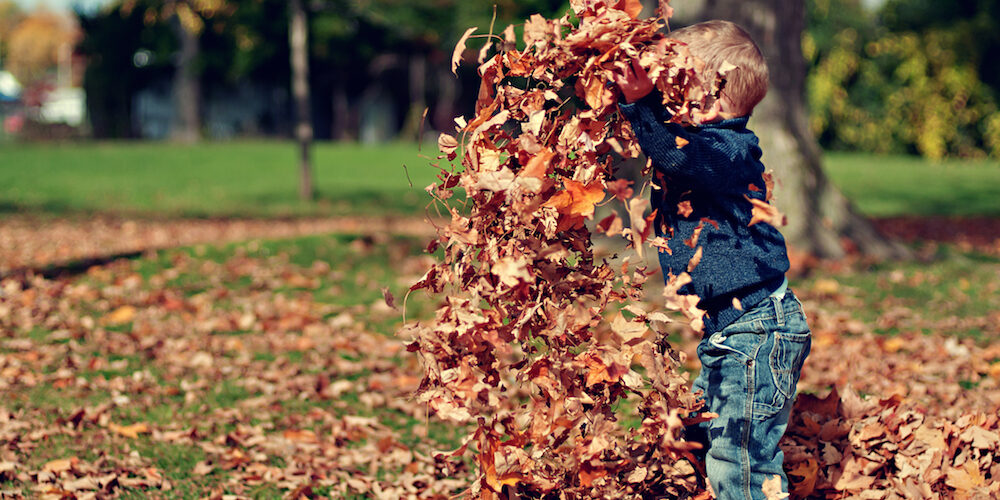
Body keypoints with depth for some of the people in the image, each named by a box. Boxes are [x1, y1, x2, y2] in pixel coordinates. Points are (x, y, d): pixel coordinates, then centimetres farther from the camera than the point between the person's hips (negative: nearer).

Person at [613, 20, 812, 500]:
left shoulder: (729, 151, -19)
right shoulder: (701, 143, 9)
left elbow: (679, 154, -38)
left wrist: (643, 102, -46)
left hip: (757, 331, -11)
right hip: (726, 331, 11)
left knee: (739, 459, -8)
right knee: (701, 438, 20)